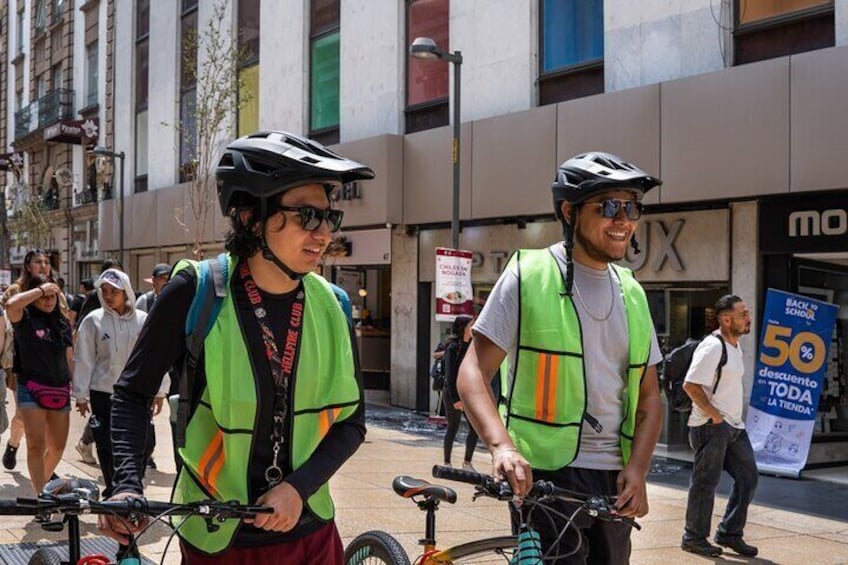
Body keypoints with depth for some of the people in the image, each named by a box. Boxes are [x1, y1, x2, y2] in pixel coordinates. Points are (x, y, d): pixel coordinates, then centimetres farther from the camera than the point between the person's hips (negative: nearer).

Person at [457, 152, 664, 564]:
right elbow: (474, 373, -11)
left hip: (614, 480, 6)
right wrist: (501, 445, -27)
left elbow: (648, 395, 12)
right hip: (546, 475, -6)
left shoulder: (632, 294, 10)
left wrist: (637, 469, -4)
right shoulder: (529, 275, -6)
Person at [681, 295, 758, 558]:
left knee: (748, 478, 11)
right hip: (711, 427, -9)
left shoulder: (735, 346, 13)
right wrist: (715, 415, -19)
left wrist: (734, 416, 14)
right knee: (705, 482, -1)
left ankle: (729, 533, 22)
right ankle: (694, 538, 12)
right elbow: (691, 385, -24)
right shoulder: (712, 347, -18)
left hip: (734, 426, 10)